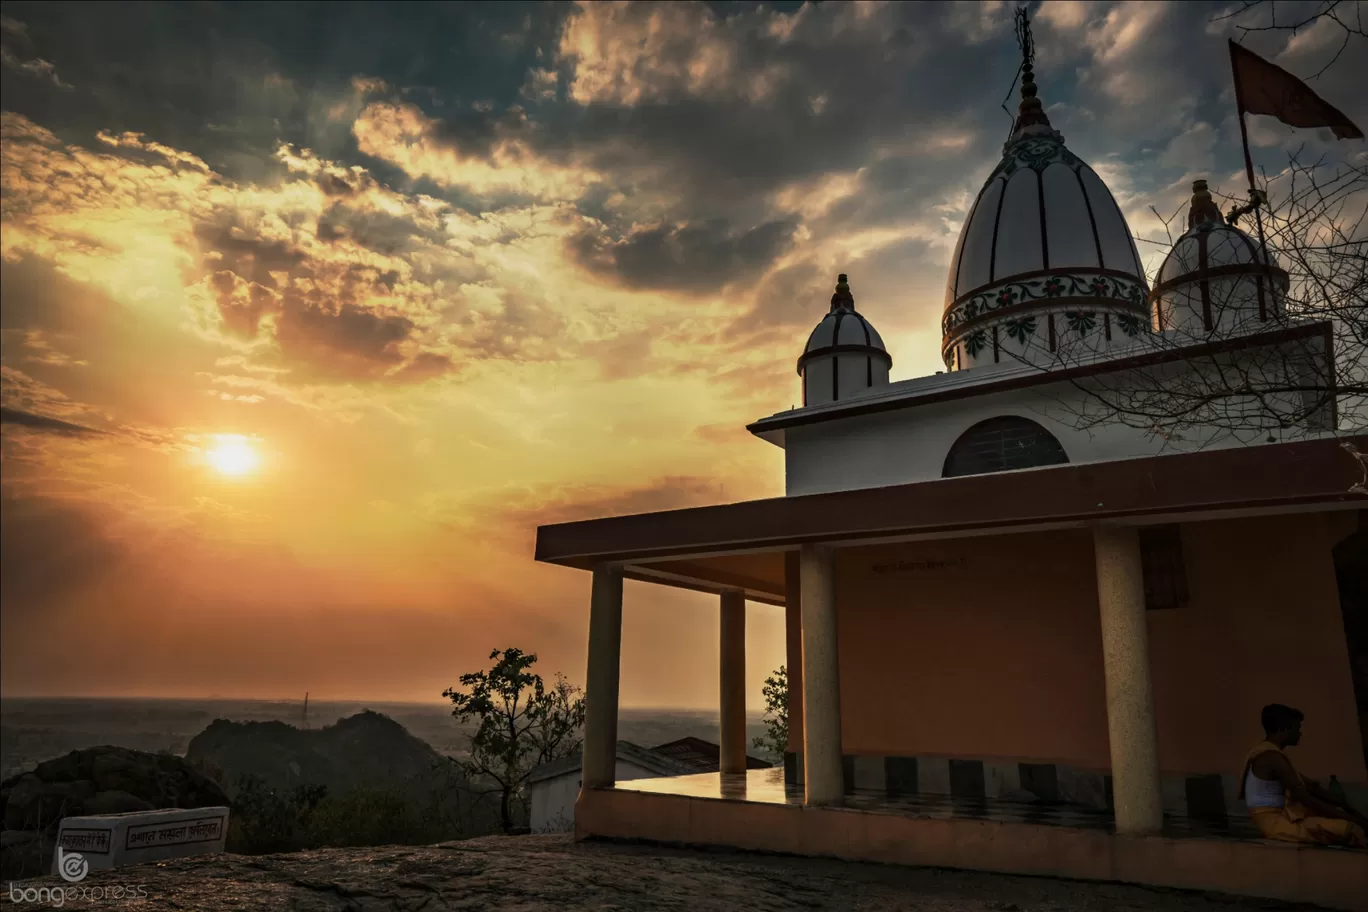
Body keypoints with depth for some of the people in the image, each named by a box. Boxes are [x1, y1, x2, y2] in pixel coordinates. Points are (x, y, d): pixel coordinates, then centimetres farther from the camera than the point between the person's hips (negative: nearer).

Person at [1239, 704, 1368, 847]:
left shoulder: (1269, 753, 17)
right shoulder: (1272, 756, -16)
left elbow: (1310, 787, 17)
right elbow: (1306, 799, -18)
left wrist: (1348, 807, 10)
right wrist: (1352, 818, -13)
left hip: (1281, 816, 11)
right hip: (1277, 822, -11)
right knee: (1351, 829, -19)